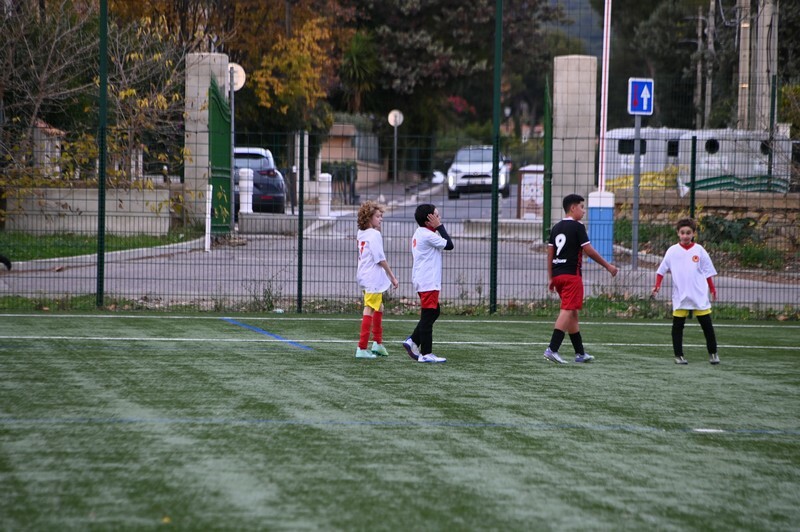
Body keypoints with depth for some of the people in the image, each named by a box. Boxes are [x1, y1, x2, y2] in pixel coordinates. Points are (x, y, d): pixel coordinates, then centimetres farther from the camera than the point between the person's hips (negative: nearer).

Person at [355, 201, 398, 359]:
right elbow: (380, 259, -16)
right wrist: (392, 277, -9)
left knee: (379, 307, 23)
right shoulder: (374, 235, -16)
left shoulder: (361, 233, 10)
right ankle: (362, 348, -9)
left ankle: (378, 343, 31)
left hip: (365, 275, 10)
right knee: (369, 310, -7)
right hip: (373, 277, -10)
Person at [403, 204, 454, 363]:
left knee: (434, 312, 18)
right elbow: (449, 245, -12)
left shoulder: (419, 234, 14)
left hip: (422, 281, 10)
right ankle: (426, 354, -3)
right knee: (428, 316, -6)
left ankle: (413, 341, 16)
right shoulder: (428, 235, -17)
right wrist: (439, 226, -9)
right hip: (429, 282, -10)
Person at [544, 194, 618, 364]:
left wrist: (550, 278, 16)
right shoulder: (577, 227, -8)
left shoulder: (556, 227, 13)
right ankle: (552, 349, -23)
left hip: (557, 274, 8)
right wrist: (608, 266, -2)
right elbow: (589, 251, -10)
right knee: (567, 311, -11)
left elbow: (550, 253, 13)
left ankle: (580, 353, 19)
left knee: (573, 313, 14)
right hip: (571, 274, -8)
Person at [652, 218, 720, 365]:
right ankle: (678, 355, 10)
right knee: (677, 325, 1)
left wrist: (712, 289, 3)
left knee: (707, 324, 2)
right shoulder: (672, 251, 2)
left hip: (700, 295, 0)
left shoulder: (699, 250, 2)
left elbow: (708, 271, 7)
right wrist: (657, 286, -3)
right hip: (680, 296, 0)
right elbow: (662, 270, 7)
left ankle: (713, 353, 13)